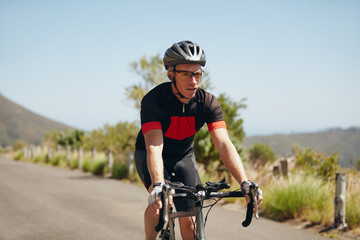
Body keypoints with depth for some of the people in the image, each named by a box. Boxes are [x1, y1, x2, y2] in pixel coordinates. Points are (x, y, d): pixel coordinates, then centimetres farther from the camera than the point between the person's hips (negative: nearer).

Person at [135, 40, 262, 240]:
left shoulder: (208, 102, -22)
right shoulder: (153, 100, -31)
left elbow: (224, 144, -31)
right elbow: (154, 147, -42)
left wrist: (245, 182, -45)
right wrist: (158, 186, -58)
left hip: (183, 156, 3)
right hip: (148, 154, -3)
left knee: (187, 221, -3)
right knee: (160, 200, -31)